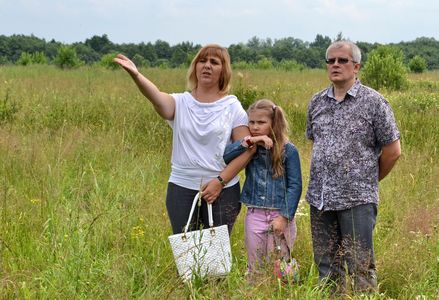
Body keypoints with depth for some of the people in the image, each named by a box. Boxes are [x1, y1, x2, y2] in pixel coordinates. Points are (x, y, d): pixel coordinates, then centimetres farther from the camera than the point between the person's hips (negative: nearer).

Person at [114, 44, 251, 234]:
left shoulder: (232, 106, 1)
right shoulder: (180, 103, 2)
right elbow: (156, 97, -21)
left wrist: (220, 180, -13)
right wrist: (136, 75, -42)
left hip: (223, 190, -1)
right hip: (182, 189, 1)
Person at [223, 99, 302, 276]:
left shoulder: (288, 150, -6)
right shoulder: (249, 150, 3)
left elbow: (295, 185, -7)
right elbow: (223, 156, -13)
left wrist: (284, 216, -13)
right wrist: (247, 142, -20)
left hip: (280, 216, -3)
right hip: (255, 215, 3)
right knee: (255, 269, 13)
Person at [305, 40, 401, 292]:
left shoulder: (374, 102, -5)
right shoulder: (317, 102, 10)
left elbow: (393, 150, -2)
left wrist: (370, 179, 7)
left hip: (357, 199, -5)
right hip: (320, 198, 5)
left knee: (359, 269, -3)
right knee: (325, 266, 12)